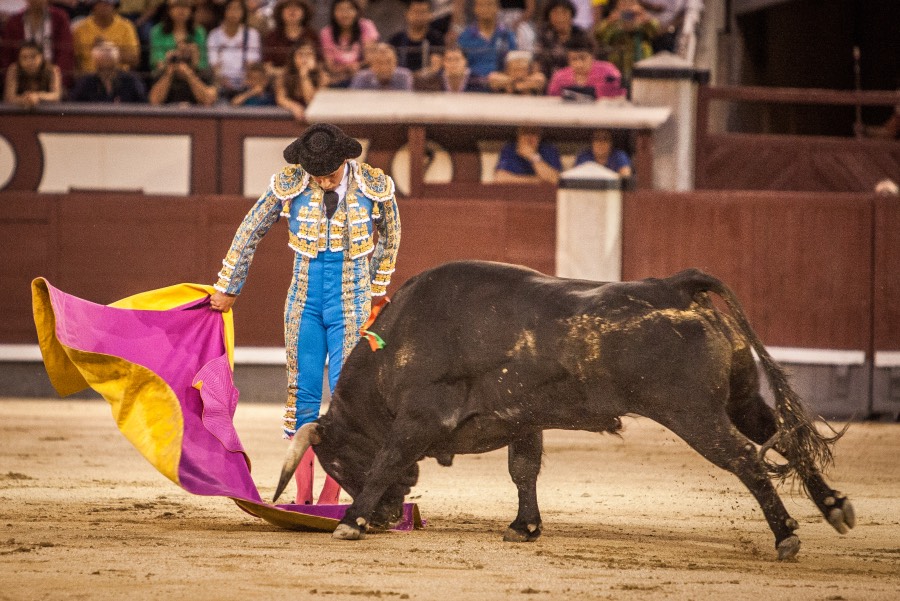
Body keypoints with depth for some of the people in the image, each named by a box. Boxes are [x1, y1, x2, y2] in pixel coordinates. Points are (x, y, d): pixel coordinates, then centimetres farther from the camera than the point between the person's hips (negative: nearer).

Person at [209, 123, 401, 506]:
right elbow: (250, 232, 3)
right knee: (303, 394, 0)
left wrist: (378, 288, 19)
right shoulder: (289, 184, -9)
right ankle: (302, 496, 3)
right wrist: (227, 289, 10)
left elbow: (390, 235, 10)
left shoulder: (374, 186, -9)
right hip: (304, 303, 1)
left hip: (350, 307, -1)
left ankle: (330, 497, -1)